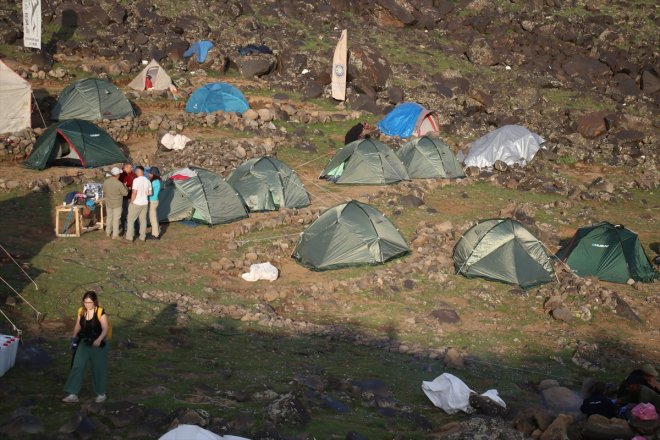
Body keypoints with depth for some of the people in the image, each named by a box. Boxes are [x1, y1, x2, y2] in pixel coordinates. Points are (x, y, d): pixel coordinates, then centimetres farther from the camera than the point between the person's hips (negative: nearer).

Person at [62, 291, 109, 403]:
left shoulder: (100, 313, -15)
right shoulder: (81, 312, 0)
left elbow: (105, 329, -19)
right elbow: (78, 326, 10)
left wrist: (99, 339, -35)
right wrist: (74, 337, -7)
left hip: (98, 346, -4)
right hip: (84, 344, 4)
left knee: (98, 369, 8)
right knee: (77, 367, -2)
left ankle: (101, 393, 27)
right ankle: (73, 394, 1)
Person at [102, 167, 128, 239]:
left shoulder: (106, 182, -10)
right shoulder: (119, 184, -25)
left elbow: (104, 192, 6)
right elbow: (125, 193, -15)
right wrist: (124, 187, 3)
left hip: (108, 203, 5)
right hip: (117, 204, -5)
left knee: (109, 217, 20)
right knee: (116, 219, 6)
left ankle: (108, 232, 30)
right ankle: (115, 235, 11)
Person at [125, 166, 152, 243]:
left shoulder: (136, 180, -19)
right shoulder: (147, 181, 2)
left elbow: (134, 193, -22)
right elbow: (150, 193, 8)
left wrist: (131, 202, -11)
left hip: (136, 204, -6)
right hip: (145, 203, 6)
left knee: (130, 220, 3)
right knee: (143, 220, 15)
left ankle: (129, 238, 2)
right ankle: (143, 237, 20)